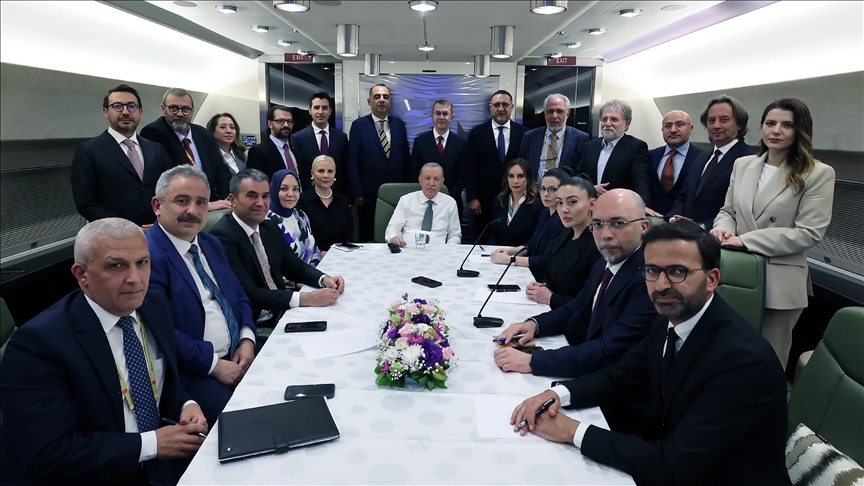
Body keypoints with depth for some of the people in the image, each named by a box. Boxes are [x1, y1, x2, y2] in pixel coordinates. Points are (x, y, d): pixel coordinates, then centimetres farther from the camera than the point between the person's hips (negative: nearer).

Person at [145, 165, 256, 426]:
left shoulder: (211, 244, 13)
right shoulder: (146, 255, -15)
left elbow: (239, 296, 16)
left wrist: (247, 339, -2)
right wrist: (213, 364, -17)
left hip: (237, 357, 8)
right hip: (189, 373, -7)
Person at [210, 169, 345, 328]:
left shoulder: (271, 228, 8)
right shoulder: (222, 237, -16)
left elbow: (294, 266, 15)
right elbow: (248, 294, -23)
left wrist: (324, 279, -6)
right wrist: (305, 299, -28)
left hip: (284, 312, 7)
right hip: (252, 325, -7)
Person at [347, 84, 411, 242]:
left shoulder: (399, 124, 8)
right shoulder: (359, 125, -2)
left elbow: (406, 158, 11)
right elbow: (352, 163, -5)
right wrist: (357, 193, -10)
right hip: (369, 195, -3)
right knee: (368, 239, 8)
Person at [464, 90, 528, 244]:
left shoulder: (523, 133, 2)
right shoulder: (477, 133, 2)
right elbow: (470, 168, 0)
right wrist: (472, 198, -6)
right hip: (485, 200, 0)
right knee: (483, 243, 8)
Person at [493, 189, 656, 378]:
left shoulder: (651, 278, -24)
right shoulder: (604, 265, 4)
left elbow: (609, 353, -28)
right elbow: (575, 309, 15)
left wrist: (531, 361, -30)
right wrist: (534, 324, -4)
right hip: (583, 373, 7)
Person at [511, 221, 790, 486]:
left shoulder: (744, 360, -29)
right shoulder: (668, 322, -5)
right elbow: (619, 377, 6)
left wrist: (574, 432, -25)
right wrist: (557, 394, -13)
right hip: (669, 462, 6)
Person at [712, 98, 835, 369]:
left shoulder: (818, 174, -8)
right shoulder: (742, 165, 7)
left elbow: (809, 233, -15)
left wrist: (745, 240, -20)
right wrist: (723, 228, -12)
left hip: (779, 283, -4)